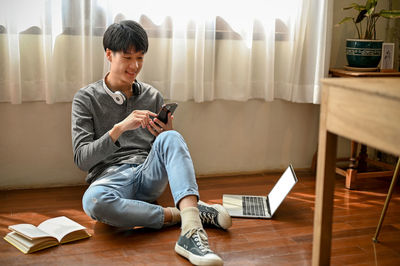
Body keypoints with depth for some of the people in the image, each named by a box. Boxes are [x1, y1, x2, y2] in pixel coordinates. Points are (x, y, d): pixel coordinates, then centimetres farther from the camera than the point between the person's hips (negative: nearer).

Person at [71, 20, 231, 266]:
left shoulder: (153, 96, 14)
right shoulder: (86, 98, 4)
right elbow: (82, 159, -5)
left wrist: (167, 134, -8)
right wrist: (120, 128, -19)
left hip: (149, 174, 3)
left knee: (170, 138, -30)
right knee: (94, 201, -40)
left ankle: (191, 233, -48)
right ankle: (186, 213, -27)